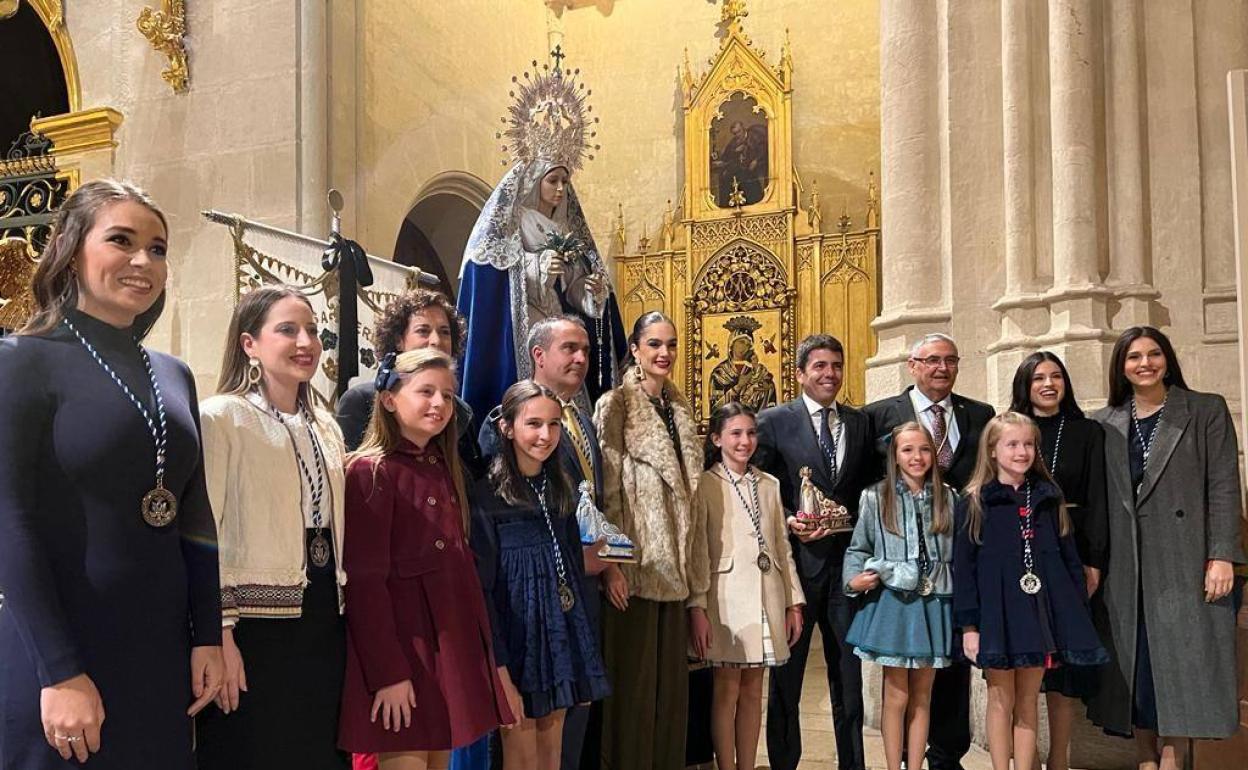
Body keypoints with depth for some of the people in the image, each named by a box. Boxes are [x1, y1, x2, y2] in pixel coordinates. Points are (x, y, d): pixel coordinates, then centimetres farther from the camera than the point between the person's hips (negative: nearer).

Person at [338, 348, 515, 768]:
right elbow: (364, 581, -15)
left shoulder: (444, 469, 14)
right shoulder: (371, 471, -10)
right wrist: (387, 673, -19)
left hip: (454, 647, 8)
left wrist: (486, 652, 13)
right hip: (403, 649, -8)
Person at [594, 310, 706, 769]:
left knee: (672, 674, 12)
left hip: (675, 561, 7)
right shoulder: (616, 404, -7)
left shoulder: (679, 407, 13)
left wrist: (692, 562, 15)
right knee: (634, 675, 1)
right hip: (637, 560, -6)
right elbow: (607, 491, -11)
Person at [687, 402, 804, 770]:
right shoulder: (704, 485, -3)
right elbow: (696, 551, -8)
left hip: (766, 598, 5)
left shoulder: (769, 485, 12)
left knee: (753, 690, 9)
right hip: (727, 598, -5)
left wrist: (794, 602, 9)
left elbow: (783, 547, 14)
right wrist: (697, 609, -14)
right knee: (727, 690, 0)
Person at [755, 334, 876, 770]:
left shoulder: (860, 423, 11)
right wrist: (789, 522, -16)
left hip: (847, 559, 3)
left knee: (848, 669, 11)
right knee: (786, 673, 7)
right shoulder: (774, 421, -1)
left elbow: (868, 489, 13)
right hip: (796, 559, -3)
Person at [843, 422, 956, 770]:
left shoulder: (947, 499, 5)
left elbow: (956, 554, 8)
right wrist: (854, 579, -11)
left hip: (934, 605, 2)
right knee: (896, 695, 3)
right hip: (892, 603, -2)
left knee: (922, 695, 9)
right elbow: (858, 548, 5)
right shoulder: (875, 497, -2)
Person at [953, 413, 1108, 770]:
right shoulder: (974, 504, -3)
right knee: (1001, 700, 5)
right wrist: (969, 624, -8)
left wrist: (1080, 615, 6)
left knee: (1028, 701, 10)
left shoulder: (1049, 499, 8)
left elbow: (1070, 559, 11)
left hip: (1040, 611, 3)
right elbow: (963, 567, -4)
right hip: (998, 614, -3)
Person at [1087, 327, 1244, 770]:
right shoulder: (1105, 424, 10)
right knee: (1135, 664, 5)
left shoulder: (1206, 411, 3)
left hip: (1184, 560, -3)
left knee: (1180, 661, -1)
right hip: (1126, 566, 3)